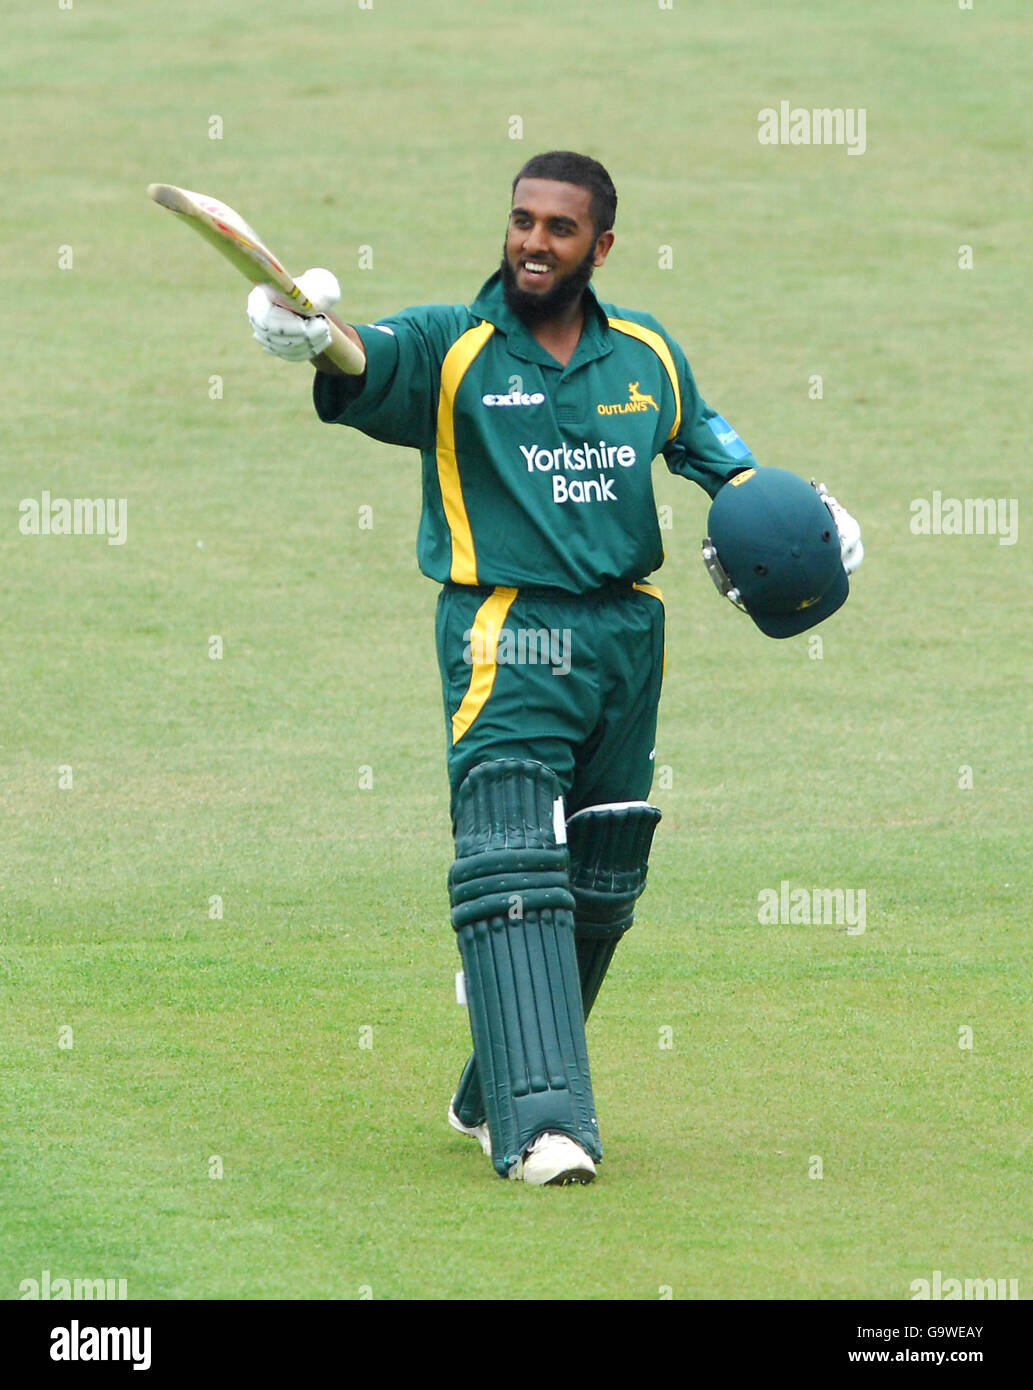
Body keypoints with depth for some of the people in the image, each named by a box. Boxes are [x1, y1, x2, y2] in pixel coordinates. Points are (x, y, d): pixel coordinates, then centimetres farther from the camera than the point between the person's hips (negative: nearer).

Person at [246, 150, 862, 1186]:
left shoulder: (648, 355, 11)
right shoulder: (451, 349, -3)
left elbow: (710, 445, 28)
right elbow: (371, 365, -24)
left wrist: (778, 506, 9)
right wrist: (316, 337, -47)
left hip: (626, 634, 5)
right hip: (506, 635, -5)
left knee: (599, 890, 11)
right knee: (513, 873, -19)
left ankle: (491, 1097, 27)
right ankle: (540, 1123, -26)